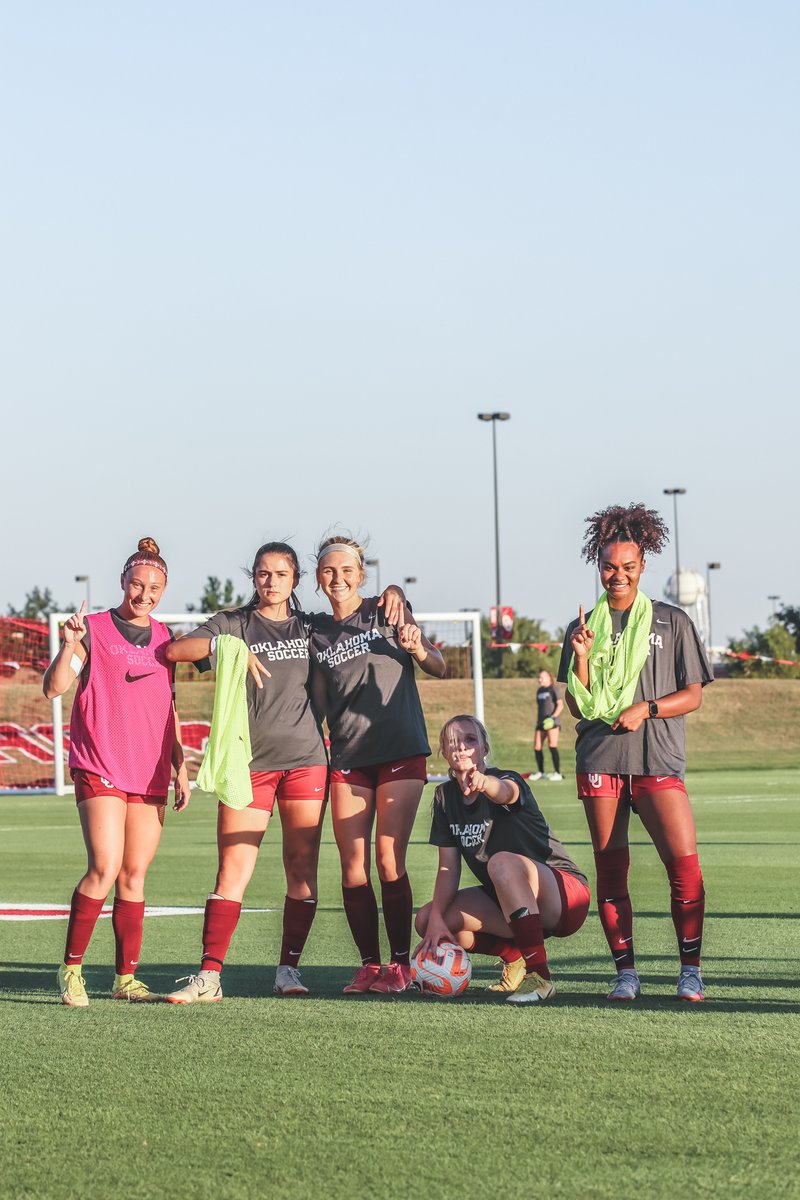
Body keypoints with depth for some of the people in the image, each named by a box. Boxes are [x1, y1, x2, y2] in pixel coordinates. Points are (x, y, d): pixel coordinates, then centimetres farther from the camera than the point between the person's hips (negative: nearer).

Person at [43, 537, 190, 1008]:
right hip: (100, 770, -5)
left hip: (150, 775, 5)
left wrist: (181, 767, 16)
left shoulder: (163, 638, 14)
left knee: (135, 875, 4)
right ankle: (71, 968, -3)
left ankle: (127, 978, 9)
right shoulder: (94, 629, -1)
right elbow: (55, 687, -9)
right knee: (105, 869, -16)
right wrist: (69, 646, -26)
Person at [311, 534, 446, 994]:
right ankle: (369, 964, 6)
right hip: (347, 758, 3)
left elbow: (439, 668, 2)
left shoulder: (386, 612, 2)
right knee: (353, 867, -3)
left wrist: (417, 649, -18)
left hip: (400, 750, -3)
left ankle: (400, 963, -1)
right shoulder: (317, 633, 11)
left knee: (389, 861, -9)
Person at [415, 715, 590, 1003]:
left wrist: (483, 782, -68)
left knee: (501, 862, -38)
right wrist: (436, 919, -16)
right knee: (427, 920, -10)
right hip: (507, 902, 7)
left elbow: (506, 792, -44)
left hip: (565, 894, -7)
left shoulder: (507, 780, -16)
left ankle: (539, 976, -33)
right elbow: (449, 868, 0)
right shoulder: (446, 796, 2)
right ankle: (515, 957, 5)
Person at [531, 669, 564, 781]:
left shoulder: (553, 689, -4)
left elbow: (560, 705, -12)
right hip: (541, 723, 8)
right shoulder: (540, 691, 19)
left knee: (552, 746, -13)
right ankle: (540, 772, 18)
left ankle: (557, 773, -10)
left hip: (551, 722, -8)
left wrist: (553, 717, -23)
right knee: (537, 747, 5)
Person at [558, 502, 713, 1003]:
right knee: (610, 870, 0)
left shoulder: (672, 622, 8)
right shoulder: (583, 628, 13)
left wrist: (646, 708, -9)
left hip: (657, 759, -2)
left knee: (684, 861, -15)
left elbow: (693, 696, 7)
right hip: (600, 760, 2)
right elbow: (577, 707, 10)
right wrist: (582, 657, -5)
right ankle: (626, 971, 7)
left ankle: (691, 970, -7)